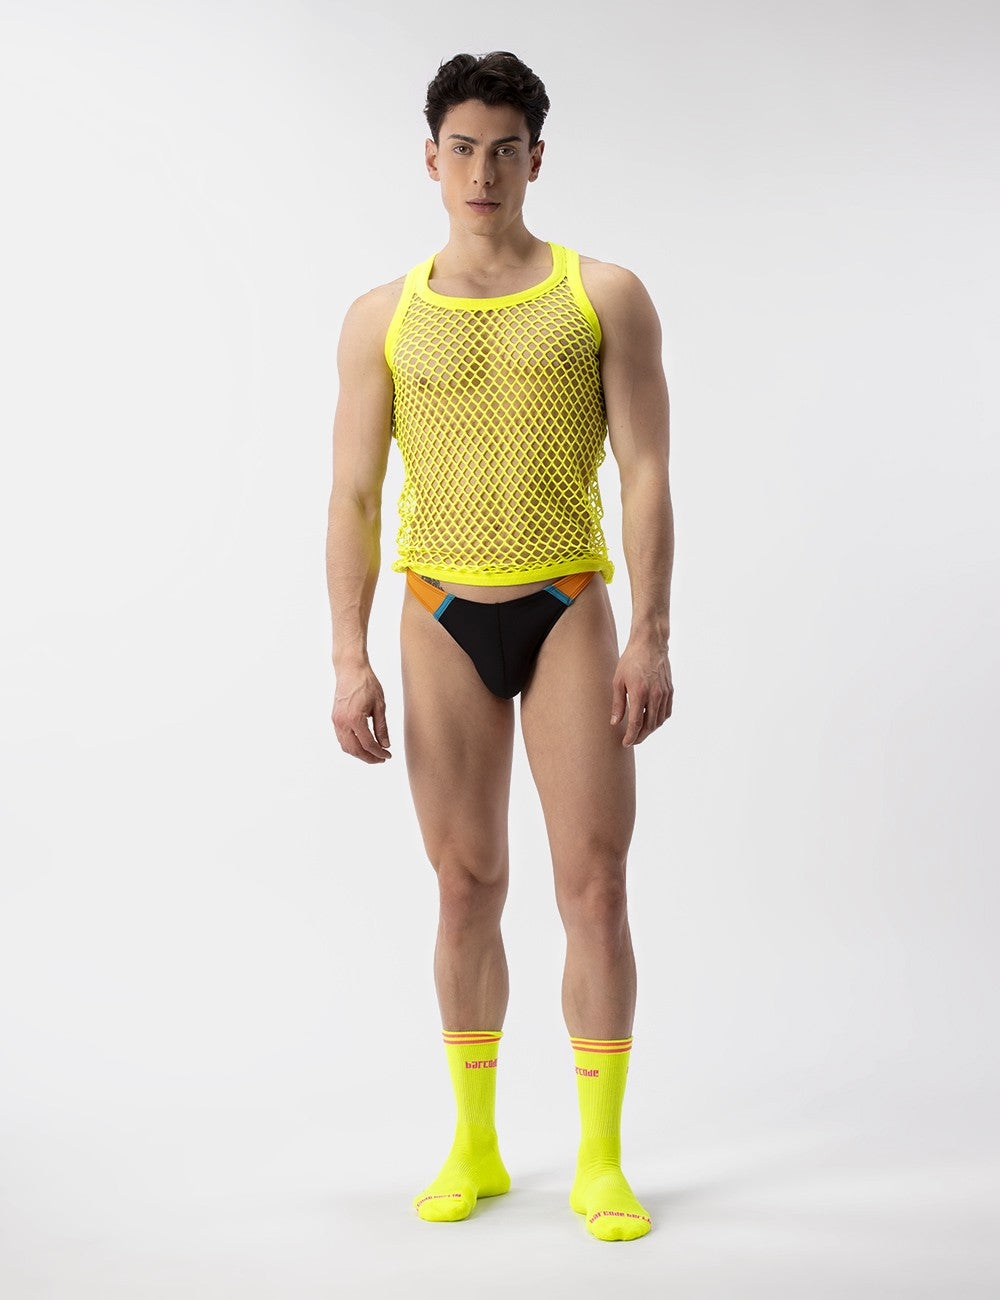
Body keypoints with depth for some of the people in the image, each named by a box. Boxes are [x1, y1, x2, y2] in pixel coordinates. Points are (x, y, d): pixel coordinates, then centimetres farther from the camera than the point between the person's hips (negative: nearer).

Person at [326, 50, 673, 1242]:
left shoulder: (605, 295, 2)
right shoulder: (382, 319, 5)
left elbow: (647, 475, -4)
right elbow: (353, 497, 3)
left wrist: (652, 639, -13)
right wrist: (350, 662, -5)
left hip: (569, 610, -1)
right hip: (444, 617, 1)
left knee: (596, 885, -4)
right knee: (467, 886, 5)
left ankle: (600, 1161, 6)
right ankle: (474, 1147, 19)